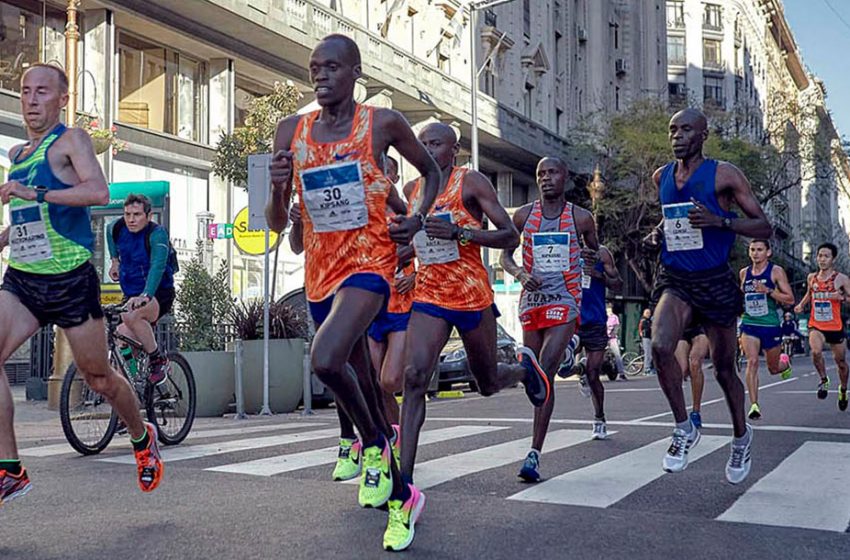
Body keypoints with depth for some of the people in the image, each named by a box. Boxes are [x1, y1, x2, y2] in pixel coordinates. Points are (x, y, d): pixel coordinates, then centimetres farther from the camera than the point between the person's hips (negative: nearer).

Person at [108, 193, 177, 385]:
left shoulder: (157, 234, -21)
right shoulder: (117, 228, -2)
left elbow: (158, 266, -37)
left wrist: (145, 295, -51)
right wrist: (115, 260, 21)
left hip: (158, 294, -6)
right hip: (131, 295, 6)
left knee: (132, 316, -35)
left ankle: (159, 360, -18)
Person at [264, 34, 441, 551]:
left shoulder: (383, 123, -5)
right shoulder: (292, 131, 3)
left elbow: (430, 169, 13)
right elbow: (277, 224, 5)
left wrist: (418, 217, -5)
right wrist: (278, 187, -17)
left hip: (370, 264, -5)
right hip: (320, 272, 5)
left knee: (326, 359, -29)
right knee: (361, 381, 16)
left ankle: (373, 443, 0)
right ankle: (400, 493, 37)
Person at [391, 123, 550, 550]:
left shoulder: (472, 183, -6)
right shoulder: (411, 189, 9)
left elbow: (510, 237, -11)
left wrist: (459, 232, -24)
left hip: (473, 296, -2)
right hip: (428, 297, 3)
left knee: (488, 382, 15)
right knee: (414, 377, -20)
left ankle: (524, 367, 55)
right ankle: (404, 491, -22)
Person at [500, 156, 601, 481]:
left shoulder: (581, 218, 2)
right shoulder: (524, 215, 5)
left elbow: (595, 250, 21)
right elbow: (505, 255, 10)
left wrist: (594, 257, -2)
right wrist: (521, 273, -10)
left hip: (564, 303, -3)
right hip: (531, 301, 4)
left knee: (544, 373, -17)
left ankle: (534, 454, -19)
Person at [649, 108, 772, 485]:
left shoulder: (723, 174, -6)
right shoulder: (661, 177, 8)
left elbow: (764, 227, -6)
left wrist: (720, 220, -21)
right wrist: (659, 232, 8)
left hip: (715, 283, -3)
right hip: (674, 281, 3)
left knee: (724, 369, 9)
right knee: (661, 346, -25)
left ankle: (741, 436, 36)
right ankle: (684, 428, -5)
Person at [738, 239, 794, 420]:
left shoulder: (776, 271, -4)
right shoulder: (744, 273, 8)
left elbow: (790, 299, -9)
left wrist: (768, 290, -21)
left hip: (771, 325, -2)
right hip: (749, 324, 2)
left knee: (774, 368, 12)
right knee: (752, 361, -19)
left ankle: (784, 362, 50)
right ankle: (754, 405, -18)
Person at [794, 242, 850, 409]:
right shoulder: (811, 278, 5)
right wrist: (801, 305, 8)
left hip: (835, 327, -1)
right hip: (815, 326, 1)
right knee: (816, 351, -28)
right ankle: (824, 380, -2)